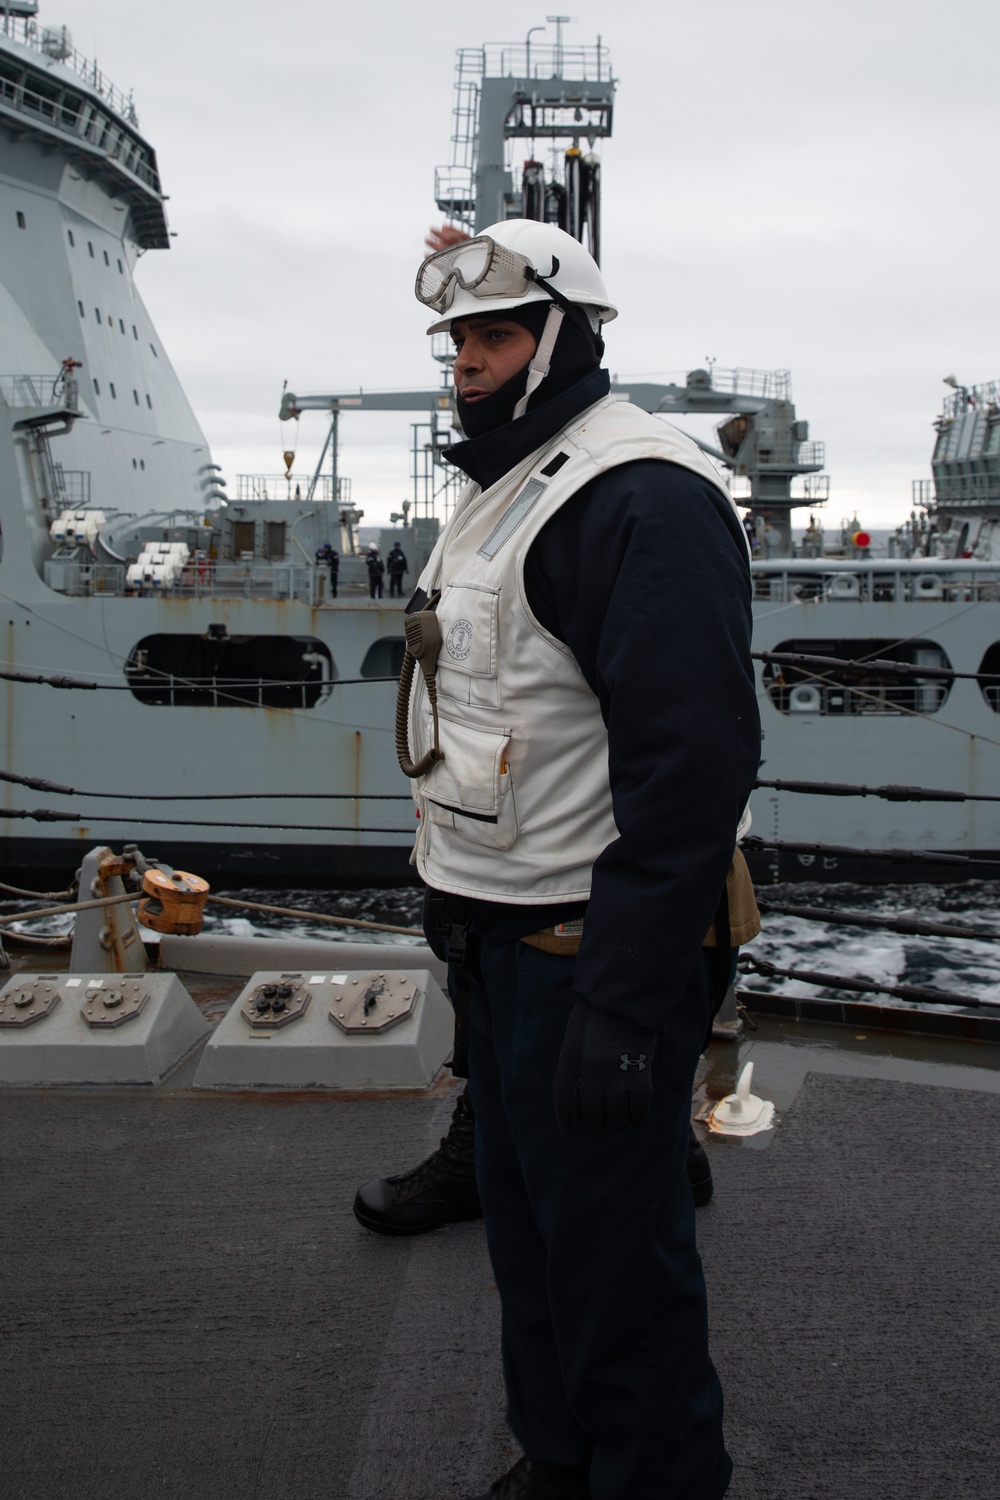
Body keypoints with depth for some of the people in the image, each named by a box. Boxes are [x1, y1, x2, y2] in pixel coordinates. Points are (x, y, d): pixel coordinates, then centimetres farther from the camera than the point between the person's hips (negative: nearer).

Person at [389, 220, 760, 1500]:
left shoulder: (641, 495, -18)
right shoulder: (496, 493, 15)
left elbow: (693, 763, -25)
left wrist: (624, 998, -26)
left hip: (596, 949, -10)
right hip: (500, 936, 10)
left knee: (611, 1243, 2)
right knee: (521, 1207, 21)